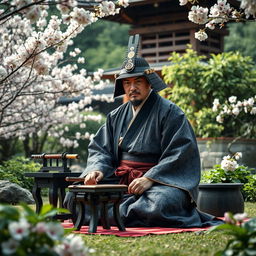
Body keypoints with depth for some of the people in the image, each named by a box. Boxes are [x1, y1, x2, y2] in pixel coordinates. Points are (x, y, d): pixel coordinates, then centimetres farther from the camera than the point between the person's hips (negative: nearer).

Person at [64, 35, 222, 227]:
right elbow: (99, 148, 14)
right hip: (119, 180, 6)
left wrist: (149, 178, -20)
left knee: (158, 206, -39)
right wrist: (97, 169, -10)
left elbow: (180, 153, -11)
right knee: (74, 197, -13)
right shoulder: (117, 116, 17)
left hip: (160, 181, -6)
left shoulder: (169, 112, -2)